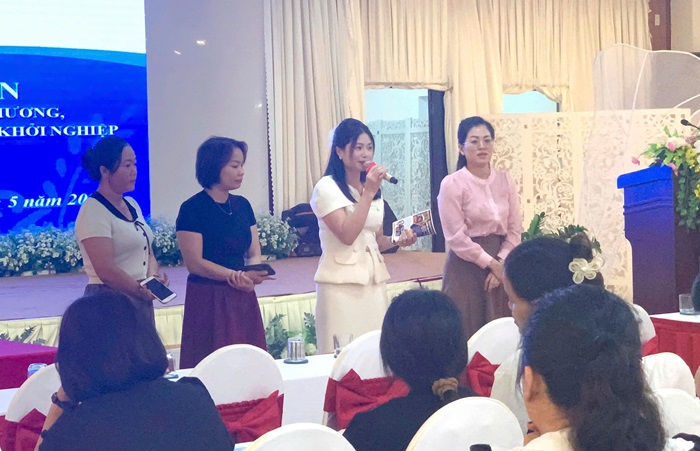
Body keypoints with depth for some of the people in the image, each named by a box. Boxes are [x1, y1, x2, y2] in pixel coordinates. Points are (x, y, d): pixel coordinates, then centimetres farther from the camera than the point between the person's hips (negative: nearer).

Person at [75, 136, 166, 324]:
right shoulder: (93, 211, -14)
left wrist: (153, 277, -4)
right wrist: (142, 291, -10)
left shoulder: (132, 204, 11)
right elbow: (106, 271, -20)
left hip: (141, 301, 8)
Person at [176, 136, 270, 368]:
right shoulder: (192, 209, -8)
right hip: (208, 300, -6)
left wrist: (253, 274, -12)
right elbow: (194, 263, -12)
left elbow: (254, 253, 10)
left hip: (242, 299, 6)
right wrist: (235, 275, -20)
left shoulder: (242, 205, 11)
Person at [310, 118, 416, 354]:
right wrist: (368, 193, -17)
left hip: (374, 279, 6)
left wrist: (398, 240, 3)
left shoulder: (372, 187, 15)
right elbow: (347, 235, -18)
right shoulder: (327, 187, -6)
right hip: (342, 282, -6)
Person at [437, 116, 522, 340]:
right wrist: (490, 263, -12)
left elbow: (515, 230, 5)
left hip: (500, 267, 5)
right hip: (466, 269, -4)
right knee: (468, 334, -1)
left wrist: (501, 263, -7)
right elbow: (456, 237, -12)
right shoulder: (452, 184, -8)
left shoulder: (505, 180, 6)